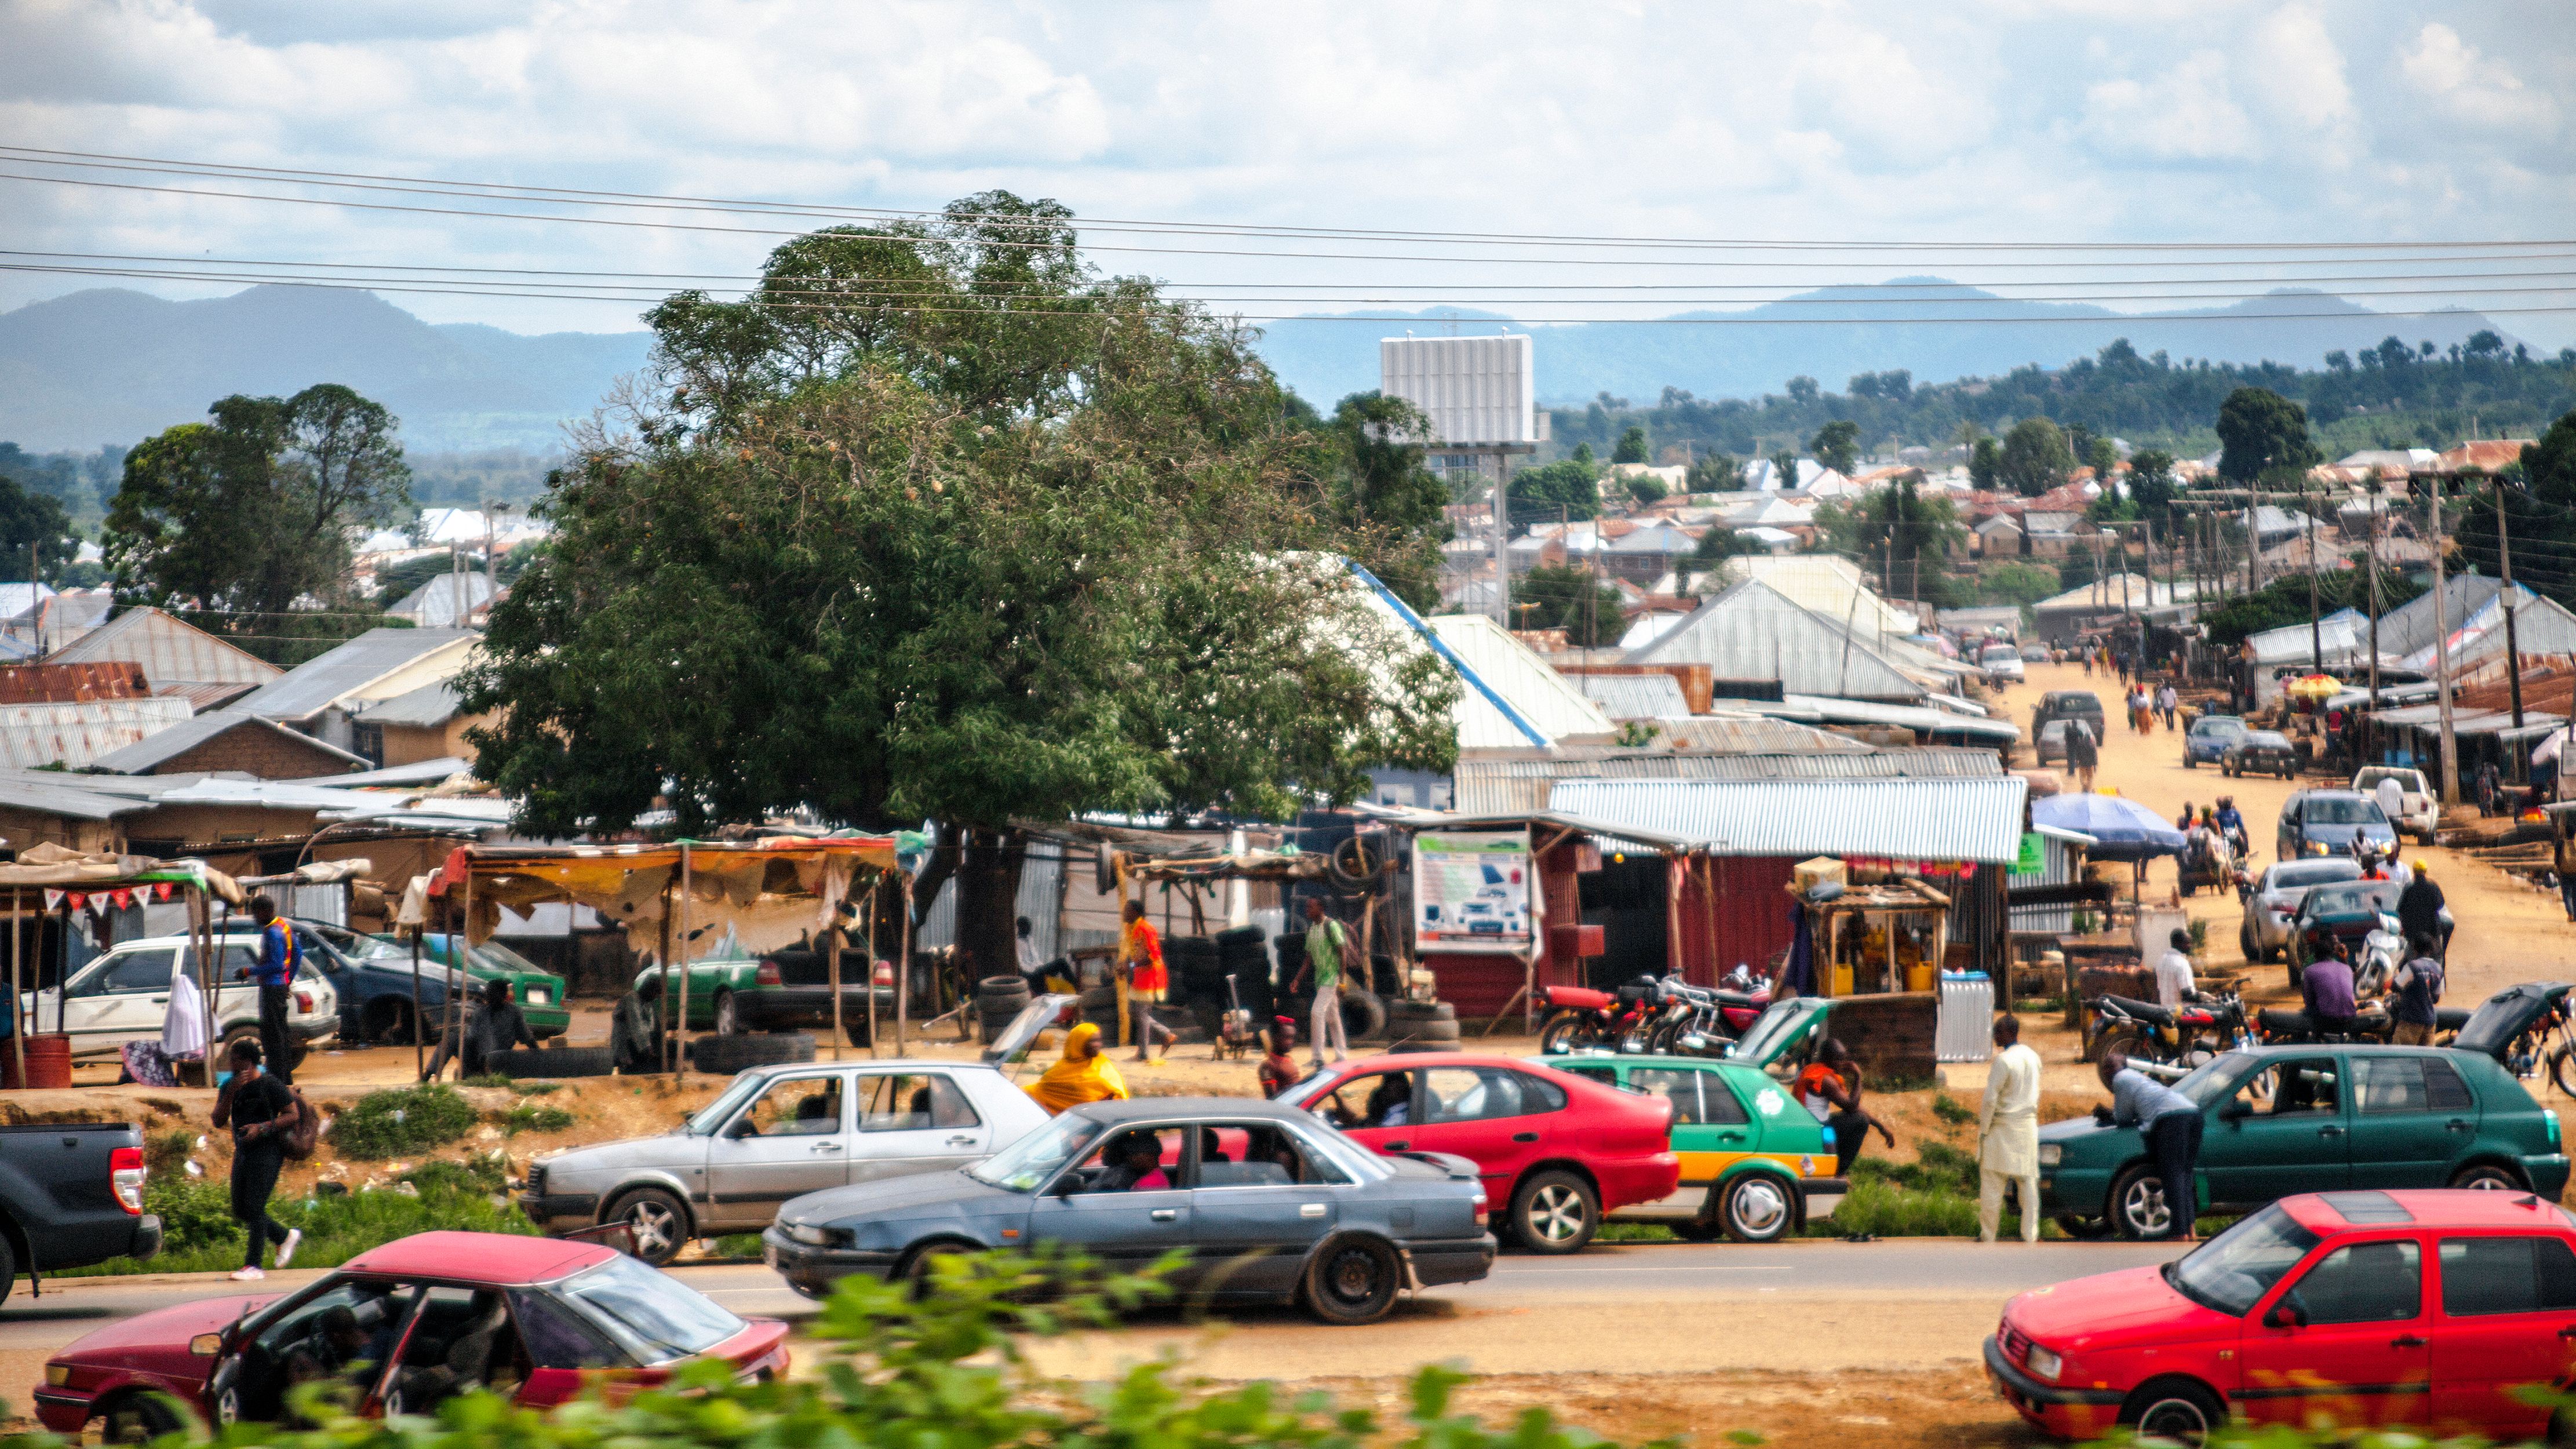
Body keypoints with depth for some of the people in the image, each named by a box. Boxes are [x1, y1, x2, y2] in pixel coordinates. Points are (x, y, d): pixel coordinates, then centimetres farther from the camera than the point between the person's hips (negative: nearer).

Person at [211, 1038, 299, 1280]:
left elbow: (292, 1115, -8)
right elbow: (218, 1122, 2)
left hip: (268, 1152, -8)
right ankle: (286, 1237, 30)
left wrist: (262, 1128, -20)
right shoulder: (230, 1086, 9)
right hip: (243, 1152, 8)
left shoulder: (270, 1085, -9)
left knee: (254, 1207, -13)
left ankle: (254, 1266, -9)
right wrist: (231, 1093, -12)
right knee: (241, 1211, 9)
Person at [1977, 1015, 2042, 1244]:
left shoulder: (2003, 1061, -16)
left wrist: (1983, 1129, -7)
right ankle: (2030, 1234, 6)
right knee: (2028, 1182, 8)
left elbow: (1991, 1099, -16)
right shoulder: (2032, 1057, 7)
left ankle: (1987, 1235, 3)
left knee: (1991, 1184, 1)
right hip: (2029, 1126, 7)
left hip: (2002, 1128, -7)